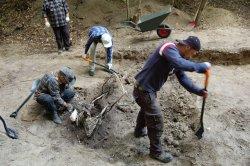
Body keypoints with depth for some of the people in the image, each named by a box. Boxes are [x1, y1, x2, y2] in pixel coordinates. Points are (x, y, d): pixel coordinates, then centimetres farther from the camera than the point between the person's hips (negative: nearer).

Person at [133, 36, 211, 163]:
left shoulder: (177, 55, 7)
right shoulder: (170, 49, -22)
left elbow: (183, 78, 10)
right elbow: (181, 64, -42)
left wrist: (199, 91, 7)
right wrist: (202, 66, -30)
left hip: (148, 88, 10)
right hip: (144, 89, -10)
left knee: (146, 110, 33)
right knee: (156, 121, 0)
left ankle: (139, 131, 60)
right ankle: (156, 151, 20)